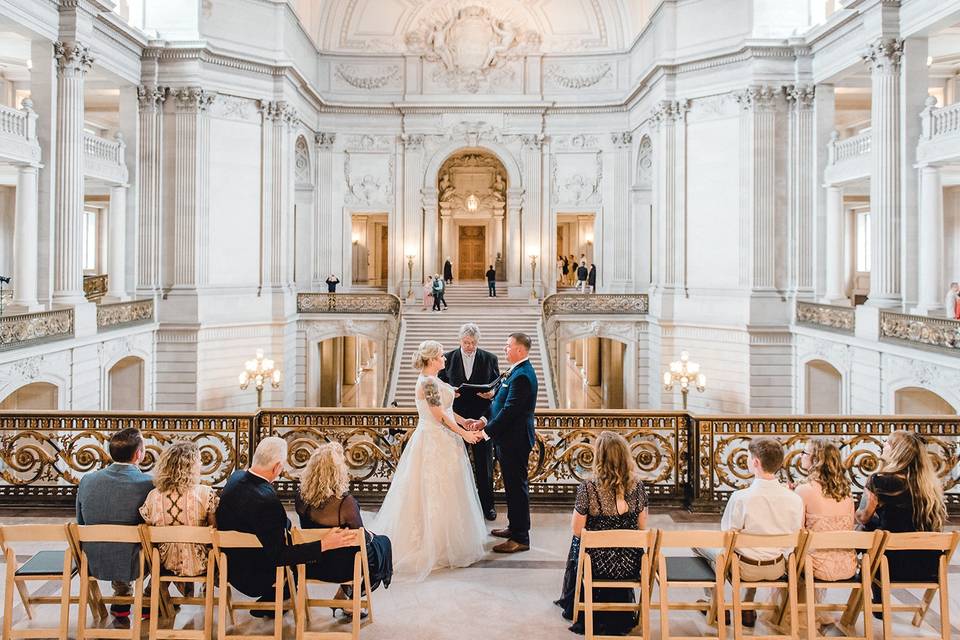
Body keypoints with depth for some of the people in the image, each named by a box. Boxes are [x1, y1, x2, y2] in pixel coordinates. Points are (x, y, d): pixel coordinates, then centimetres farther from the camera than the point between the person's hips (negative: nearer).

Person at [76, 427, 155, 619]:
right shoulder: (148, 484, -19)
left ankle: (121, 603, 43)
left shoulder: (87, 480, -7)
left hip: (94, 565, 5)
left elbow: (80, 523, 8)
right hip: (133, 566, -4)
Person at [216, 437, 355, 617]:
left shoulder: (236, 476, -10)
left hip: (231, 564, 7)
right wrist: (323, 545, -34)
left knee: (288, 525, 21)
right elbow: (277, 556, -32)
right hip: (251, 578, -7)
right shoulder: (266, 500, -36)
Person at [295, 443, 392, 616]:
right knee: (382, 543, 22)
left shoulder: (301, 496, -14)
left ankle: (345, 595, 31)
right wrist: (369, 536, 5)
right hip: (338, 568, -6)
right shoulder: (345, 502, -32)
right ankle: (345, 596, 27)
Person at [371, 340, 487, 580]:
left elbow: (444, 408, 17)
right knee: (436, 494, -1)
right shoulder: (429, 382, -20)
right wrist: (465, 433, -15)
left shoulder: (430, 379, 11)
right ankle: (435, 547, 9)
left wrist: (465, 422, 12)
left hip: (435, 440, 10)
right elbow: (440, 417, -21)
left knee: (428, 492, 15)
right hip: (435, 442, -10)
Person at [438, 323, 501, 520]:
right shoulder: (448, 358, 2)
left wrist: (492, 393, -16)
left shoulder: (490, 359, 2)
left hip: (481, 418, 0)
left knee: (484, 462, 8)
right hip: (456, 418, 0)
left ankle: (487, 504, 20)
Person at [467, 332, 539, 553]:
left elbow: (509, 411, -24)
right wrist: (485, 420, 7)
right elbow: (502, 403, 16)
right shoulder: (518, 372, 11)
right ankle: (515, 526, 33)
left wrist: (487, 431, -18)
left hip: (515, 440, -10)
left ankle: (520, 538, 6)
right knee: (513, 485, 19)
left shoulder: (522, 376, -22)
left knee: (517, 486, -2)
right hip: (510, 438, 10)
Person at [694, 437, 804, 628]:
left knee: (699, 542, 20)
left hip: (745, 569, -4)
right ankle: (747, 607, 40)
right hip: (777, 569, 4)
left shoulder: (740, 498, -26)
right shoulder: (795, 500, -14)